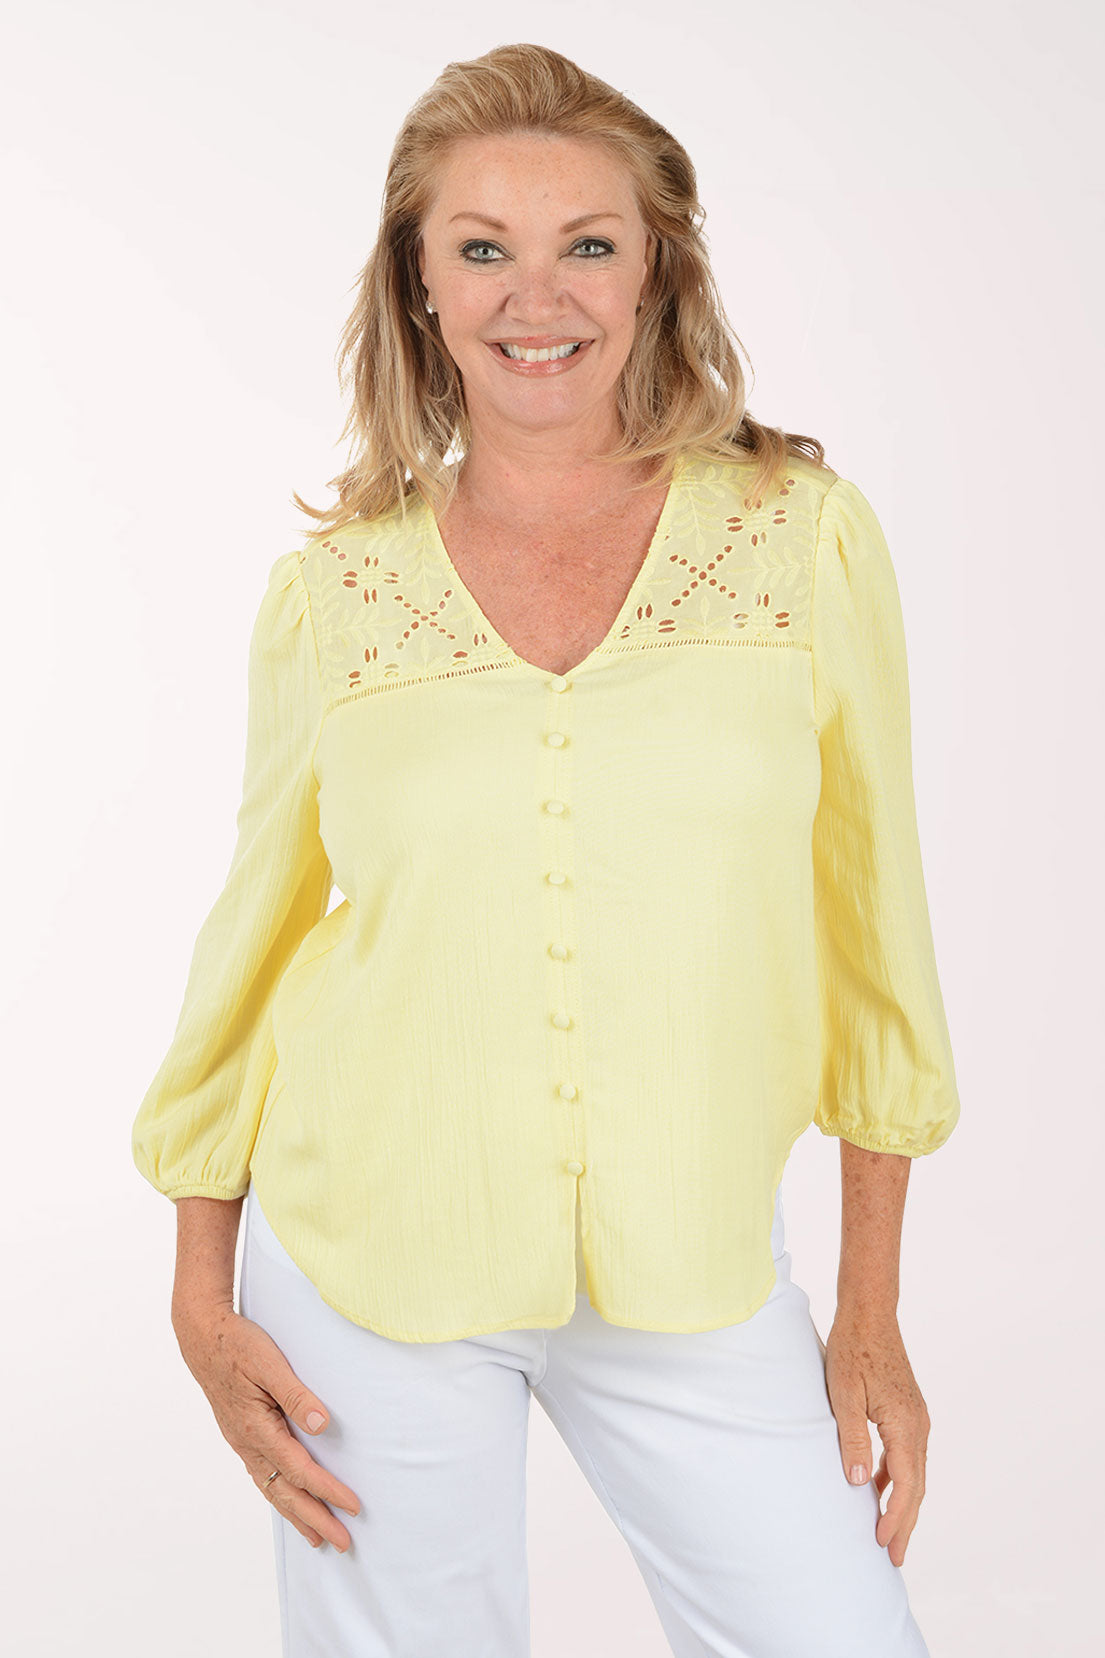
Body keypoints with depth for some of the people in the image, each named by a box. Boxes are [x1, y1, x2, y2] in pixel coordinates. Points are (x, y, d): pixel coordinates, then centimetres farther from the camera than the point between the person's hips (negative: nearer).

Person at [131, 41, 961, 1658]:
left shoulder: (804, 532, -5)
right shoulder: (331, 593, -3)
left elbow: (869, 915, 0)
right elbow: (253, 932, 7)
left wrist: (871, 1316, 3)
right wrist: (203, 1301, 7)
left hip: (694, 1272, 1)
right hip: (368, 1263, 0)